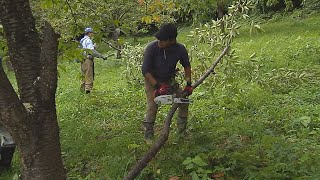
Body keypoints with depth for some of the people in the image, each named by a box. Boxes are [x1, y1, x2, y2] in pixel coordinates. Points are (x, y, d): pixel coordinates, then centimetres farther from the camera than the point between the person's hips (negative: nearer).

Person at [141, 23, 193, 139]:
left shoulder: (180, 50, -22)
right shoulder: (151, 48, -32)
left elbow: (186, 66, -1)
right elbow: (145, 71, -27)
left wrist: (188, 84, -5)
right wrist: (158, 86, -34)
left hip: (169, 80, 4)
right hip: (152, 80, -3)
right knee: (152, 106, -17)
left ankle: (182, 130, 15)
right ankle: (148, 136, -5)